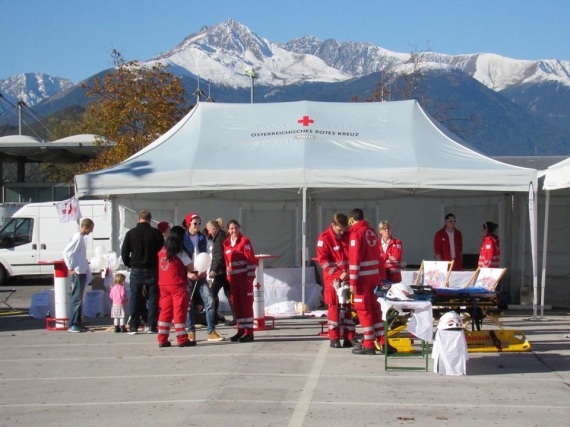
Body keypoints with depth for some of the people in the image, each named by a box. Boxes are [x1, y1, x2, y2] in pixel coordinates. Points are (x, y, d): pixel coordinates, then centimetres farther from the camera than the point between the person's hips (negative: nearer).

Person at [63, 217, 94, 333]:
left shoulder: (81, 237, 14)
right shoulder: (78, 237, -14)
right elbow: (66, 252, -19)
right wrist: (71, 268, -16)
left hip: (82, 272, 9)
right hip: (77, 272, -9)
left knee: (79, 298, 12)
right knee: (76, 298, -7)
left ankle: (78, 322, 17)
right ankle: (72, 324, -5)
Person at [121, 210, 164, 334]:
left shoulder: (131, 233, -1)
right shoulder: (156, 233, -3)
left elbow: (124, 253, 1)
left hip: (136, 270, 1)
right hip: (152, 269, -1)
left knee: (135, 297, 6)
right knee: (153, 297, 6)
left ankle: (133, 326, 5)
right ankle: (151, 325, 1)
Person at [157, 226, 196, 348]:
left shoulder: (161, 251, 9)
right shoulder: (180, 253, -7)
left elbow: (172, 268, 12)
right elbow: (191, 268, -4)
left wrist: (188, 274, 15)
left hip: (163, 285, 6)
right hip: (178, 285, -6)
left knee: (165, 311, 8)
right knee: (179, 311, -2)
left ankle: (162, 339, 8)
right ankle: (182, 339, -1)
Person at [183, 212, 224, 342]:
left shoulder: (203, 239, 11)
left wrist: (203, 271, -3)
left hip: (201, 275, 3)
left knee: (209, 301, -7)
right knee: (189, 304, 1)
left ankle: (211, 332, -4)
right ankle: (191, 332, 10)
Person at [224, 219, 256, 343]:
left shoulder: (244, 241, -6)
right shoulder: (226, 243, 11)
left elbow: (251, 260, -10)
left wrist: (250, 276, -14)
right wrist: (228, 276, 13)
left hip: (244, 278, -6)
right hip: (233, 278, 6)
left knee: (246, 304, -4)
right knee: (236, 304, 8)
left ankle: (249, 332, -2)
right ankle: (241, 330, 16)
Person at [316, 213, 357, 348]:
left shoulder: (347, 236, 5)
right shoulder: (324, 238, -9)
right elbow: (322, 260, -13)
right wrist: (338, 274, -18)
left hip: (347, 277, 5)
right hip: (332, 278, -4)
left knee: (348, 306, 7)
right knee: (334, 306, -2)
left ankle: (350, 337, 11)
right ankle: (334, 338, 4)